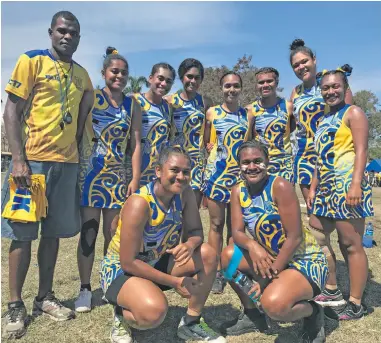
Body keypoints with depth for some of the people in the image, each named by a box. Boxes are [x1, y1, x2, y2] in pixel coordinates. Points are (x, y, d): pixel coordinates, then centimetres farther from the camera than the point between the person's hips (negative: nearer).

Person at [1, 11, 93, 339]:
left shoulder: (82, 74, 15)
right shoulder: (32, 61, 0)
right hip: (32, 160, -5)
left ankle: (45, 297, 23)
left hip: (67, 162, 5)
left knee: (53, 232, 10)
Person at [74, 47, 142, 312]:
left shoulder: (133, 106, 8)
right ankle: (85, 288, 12)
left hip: (118, 176, 2)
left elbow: (136, 144, 5)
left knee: (113, 233, 8)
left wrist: (136, 179, -2)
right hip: (90, 174, -2)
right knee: (89, 231, 0)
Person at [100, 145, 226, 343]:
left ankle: (191, 323, 5)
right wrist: (174, 282, -22)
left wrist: (190, 245, -31)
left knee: (208, 254, -14)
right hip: (121, 269, -6)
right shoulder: (139, 204, -30)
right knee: (155, 311, -35)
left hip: (157, 263, 7)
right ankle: (122, 317, 2)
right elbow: (128, 262, -26)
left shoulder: (184, 194, -10)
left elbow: (196, 232, -5)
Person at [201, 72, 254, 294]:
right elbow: (205, 142, 10)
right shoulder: (211, 113, 3)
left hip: (240, 174, 1)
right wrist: (211, 147, -7)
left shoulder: (248, 115, 7)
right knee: (217, 224, 3)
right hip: (216, 173, -1)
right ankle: (216, 272, 13)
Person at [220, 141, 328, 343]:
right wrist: (252, 246, -32)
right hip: (271, 257, 7)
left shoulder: (280, 186, -22)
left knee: (273, 305, -31)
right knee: (228, 256, -11)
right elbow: (237, 232, -8)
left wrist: (270, 277, -20)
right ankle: (252, 315, 12)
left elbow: (295, 237, -22)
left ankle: (313, 313, 6)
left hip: (305, 260, -6)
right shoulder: (238, 191, -3)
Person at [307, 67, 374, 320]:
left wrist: (356, 183, -24)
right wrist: (313, 186, 17)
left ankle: (356, 305, 7)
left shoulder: (353, 113, -2)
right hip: (327, 187, 9)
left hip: (346, 184, -9)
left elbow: (361, 150, -13)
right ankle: (331, 290, 28)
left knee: (351, 244, -4)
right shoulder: (325, 120, 20)